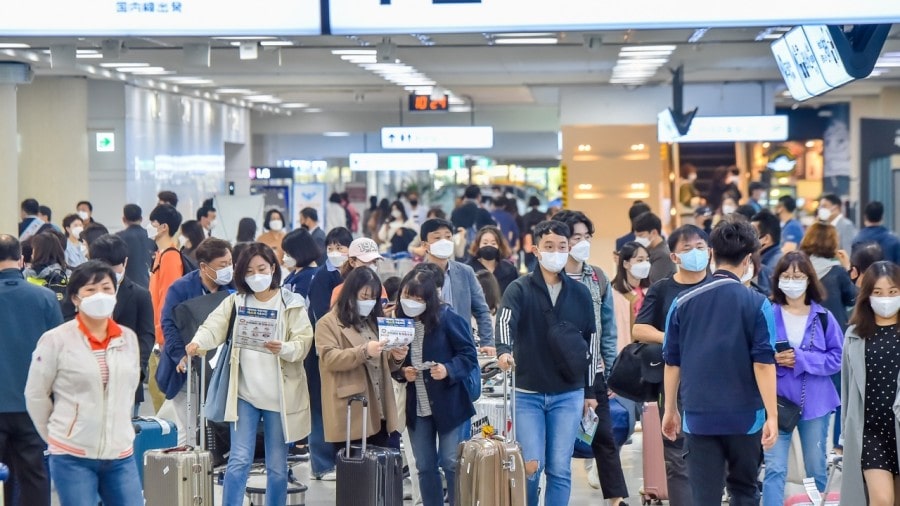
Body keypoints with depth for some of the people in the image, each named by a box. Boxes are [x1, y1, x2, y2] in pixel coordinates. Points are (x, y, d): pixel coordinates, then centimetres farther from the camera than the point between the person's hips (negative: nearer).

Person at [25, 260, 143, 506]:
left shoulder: (129, 338, 5)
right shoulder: (56, 340, -8)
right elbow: (35, 395, 1)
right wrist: (58, 436, 8)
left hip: (121, 455, 4)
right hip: (73, 457, -4)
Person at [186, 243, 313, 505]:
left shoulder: (292, 304, 0)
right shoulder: (236, 302, 5)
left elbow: (304, 342, -8)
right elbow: (214, 327, -9)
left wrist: (283, 348, -29)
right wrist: (197, 343, -30)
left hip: (280, 395, -1)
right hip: (244, 393, 1)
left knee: (277, 466, 7)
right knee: (239, 461, -3)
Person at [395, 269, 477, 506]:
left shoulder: (447, 318, -12)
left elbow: (469, 355, -9)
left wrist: (448, 370, -25)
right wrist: (402, 371, -8)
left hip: (448, 404, -4)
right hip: (416, 407, 4)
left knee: (452, 464, -1)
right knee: (425, 468, 10)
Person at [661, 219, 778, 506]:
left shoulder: (683, 303, 1)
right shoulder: (757, 305, -6)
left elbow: (672, 362, 5)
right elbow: (763, 364, -10)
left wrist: (670, 410, 15)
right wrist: (772, 416, -8)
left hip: (699, 417, 1)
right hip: (745, 417, -1)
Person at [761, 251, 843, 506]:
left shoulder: (823, 317, 0)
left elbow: (838, 357, -3)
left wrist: (802, 359, -14)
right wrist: (774, 360, -20)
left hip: (815, 403, 2)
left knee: (816, 469, 12)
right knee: (775, 469, -7)